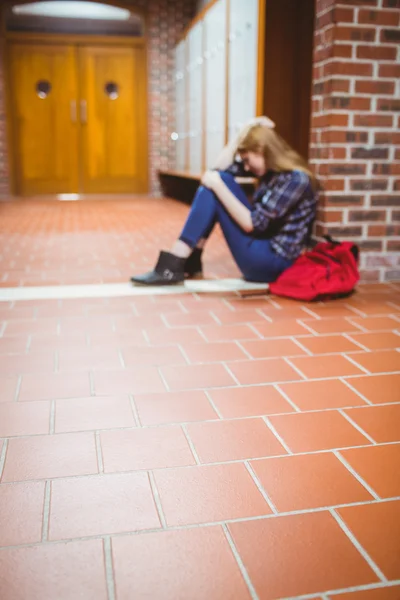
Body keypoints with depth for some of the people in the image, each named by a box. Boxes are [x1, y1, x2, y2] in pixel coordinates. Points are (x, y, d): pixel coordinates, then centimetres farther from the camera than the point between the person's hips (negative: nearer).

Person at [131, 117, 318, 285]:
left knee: (213, 189, -14)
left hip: (273, 261, -9)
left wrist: (218, 186, -19)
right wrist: (244, 132, 1)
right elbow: (222, 167, 11)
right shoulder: (272, 170, 8)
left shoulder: (296, 179, -18)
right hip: (261, 250, 9)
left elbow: (252, 224, -23)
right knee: (220, 177, 2)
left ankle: (174, 266, -14)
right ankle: (190, 261, 0)